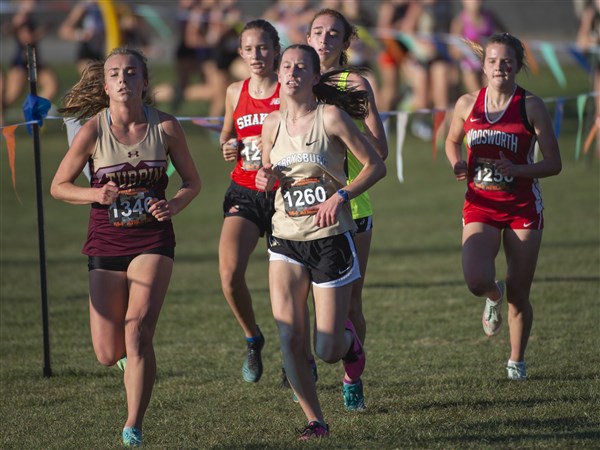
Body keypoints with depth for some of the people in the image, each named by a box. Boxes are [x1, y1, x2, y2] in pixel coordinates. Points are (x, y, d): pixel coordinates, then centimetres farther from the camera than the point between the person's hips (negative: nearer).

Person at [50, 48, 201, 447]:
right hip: (106, 241, 1)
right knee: (108, 354, 0)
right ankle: (131, 355, 39)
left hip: (153, 239, -1)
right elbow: (59, 186, 2)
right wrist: (96, 194, -17)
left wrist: (173, 205, -14)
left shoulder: (166, 127, -5)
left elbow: (193, 181, 7)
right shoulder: (93, 130, -8)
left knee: (138, 329, -19)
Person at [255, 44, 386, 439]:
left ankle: (349, 340, 34)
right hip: (286, 240, 4)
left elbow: (376, 166, -7)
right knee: (290, 340, -9)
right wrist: (266, 179, -3)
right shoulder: (273, 124, 5)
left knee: (327, 351, -3)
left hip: (330, 239, -4)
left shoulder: (331, 117, -9)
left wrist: (340, 196, -20)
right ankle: (315, 421, 5)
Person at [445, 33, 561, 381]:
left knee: (518, 294, 3)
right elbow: (452, 142, 22)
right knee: (476, 280, -20)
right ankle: (494, 297, 18)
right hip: (481, 205, 1)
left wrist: (517, 170, -22)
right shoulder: (468, 104, 3)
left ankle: (517, 362, 25)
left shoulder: (530, 106, -6)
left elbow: (554, 163, -5)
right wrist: (458, 164, -1)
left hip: (523, 206, -1)